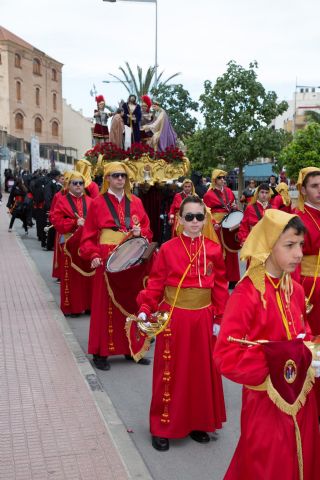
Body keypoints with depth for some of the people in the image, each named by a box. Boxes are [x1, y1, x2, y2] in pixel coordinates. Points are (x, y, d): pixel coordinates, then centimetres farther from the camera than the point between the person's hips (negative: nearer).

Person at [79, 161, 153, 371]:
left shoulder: (136, 202, 9)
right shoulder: (98, 203, 0)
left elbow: (148, 231, 12)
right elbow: (89, 236, -2)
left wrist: (140, 232, -10)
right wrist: (94, 255, -17)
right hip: (108, 261, -3)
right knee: (106, 305, 1)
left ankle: (131, 348, 21)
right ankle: (101, 352, 10)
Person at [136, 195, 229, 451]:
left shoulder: (214, 249, 0)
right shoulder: (168, 249, -6)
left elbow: (220, 287, 4)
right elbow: (156, 283, -4)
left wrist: (219, 319, 2)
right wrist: (145, 310, -16)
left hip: (203, 320, 3)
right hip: (173, 318, -2)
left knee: (202, 372, 13)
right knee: (170, 373, 6)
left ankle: (198, 423, 31)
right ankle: (163, 427, 21)